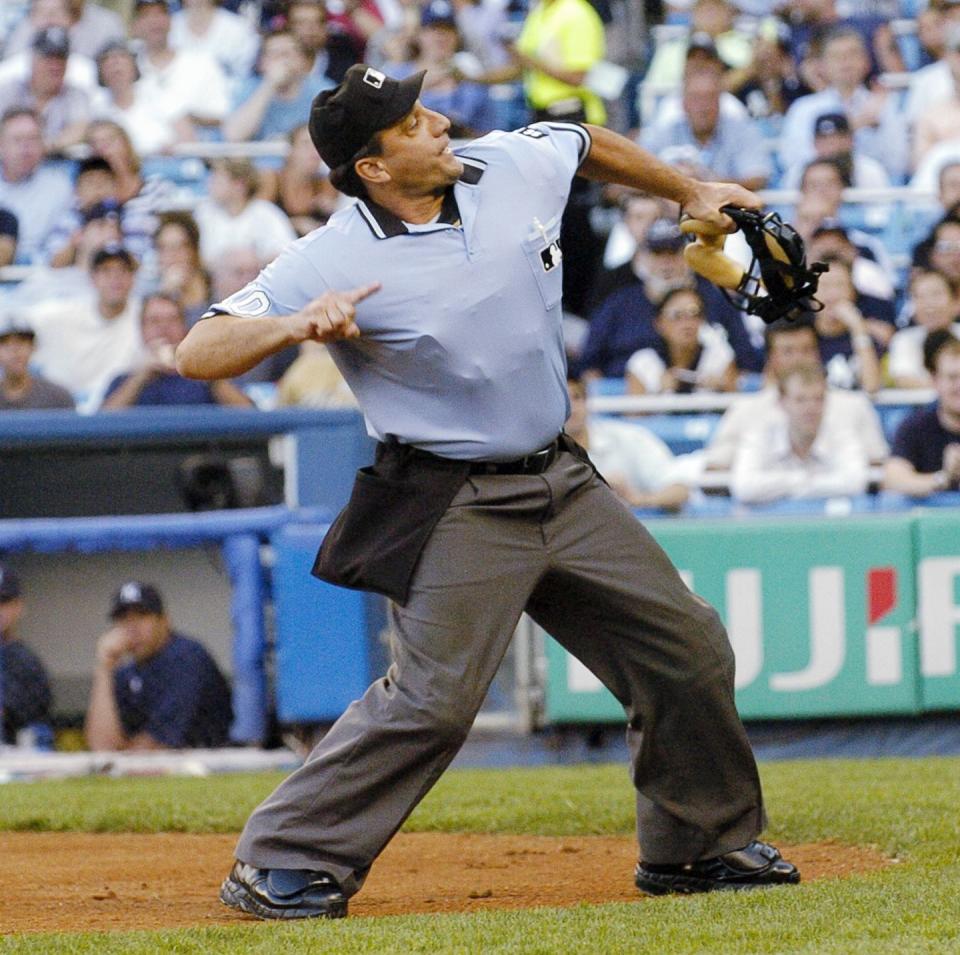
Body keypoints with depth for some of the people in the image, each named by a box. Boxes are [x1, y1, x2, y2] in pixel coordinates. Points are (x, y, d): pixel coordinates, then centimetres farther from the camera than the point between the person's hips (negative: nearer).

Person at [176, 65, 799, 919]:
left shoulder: (516, 166, -1)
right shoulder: (332, 263, -17)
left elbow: (589, 143, 22)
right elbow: (197, 353, -19)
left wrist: (689, 193, 30)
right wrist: (293, 326, -36)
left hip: (564, 486, 7)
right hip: (457, 510, -6)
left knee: (687, 650, 8)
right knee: (435, 697, -17)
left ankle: (704, 845, 26)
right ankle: (279, 864, -6)